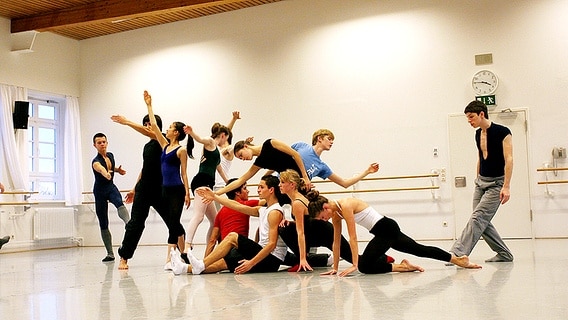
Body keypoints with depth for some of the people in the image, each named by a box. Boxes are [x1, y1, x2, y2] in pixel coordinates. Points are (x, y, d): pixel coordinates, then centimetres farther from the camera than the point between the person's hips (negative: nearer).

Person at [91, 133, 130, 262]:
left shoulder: (110, 155, -2)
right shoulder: (96, 162, -22)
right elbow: (101, 169, -48)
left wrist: (118, 170, 3)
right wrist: (106, 174, -70)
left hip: (111, 188, 3)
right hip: (100, 192, -3)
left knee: (120, 204, -33)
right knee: (103, 224, 0)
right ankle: (110, 253, 8)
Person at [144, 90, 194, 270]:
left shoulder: (181, 150, -6)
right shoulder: (165, 146, 13)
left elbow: (184, 173, -7)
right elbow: (154, 126, 15)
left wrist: (187, 194, -10)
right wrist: (149, 105, 17)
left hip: (177, 191, -7)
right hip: (165, 189, 7)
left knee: (173, 223, -10)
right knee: (174, 223, 10)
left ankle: (169, 258, -11)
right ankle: (182, 255, 17)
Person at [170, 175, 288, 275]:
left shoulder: (275, 212, -10)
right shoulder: (262, 210, 18)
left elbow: (272, 244, -19)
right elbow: (237, 206, 15)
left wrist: (251, 262, -24)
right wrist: (214, 197, 12)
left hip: (272, 259, -9)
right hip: (264, 256, 9)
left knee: (232, 237, -14)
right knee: (223, 263, -1)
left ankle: (201, 265, -13)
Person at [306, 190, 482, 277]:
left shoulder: (345, 206, -20)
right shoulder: (335, 214, 6)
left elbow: (353, 237, -22)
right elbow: (336, 242, 9)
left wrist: (354, 264, -21)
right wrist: (335, 267, 8)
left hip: (387, 228, -9)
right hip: (384, 232, 9)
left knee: (364, 265, -15)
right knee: (420, 250, 18)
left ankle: (402, 267, -6)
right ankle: (459, 260, 28)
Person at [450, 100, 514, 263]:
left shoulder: (502, 132, -11)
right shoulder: (478, 134, 11)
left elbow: (508, 160, -15)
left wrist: (506, 186, -22)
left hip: (496, 184, -8)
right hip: (481, 182, 8)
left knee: (477, 218, -17)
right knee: (483, 222, 5)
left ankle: (457, 253, -24)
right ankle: (504, 254, 18)